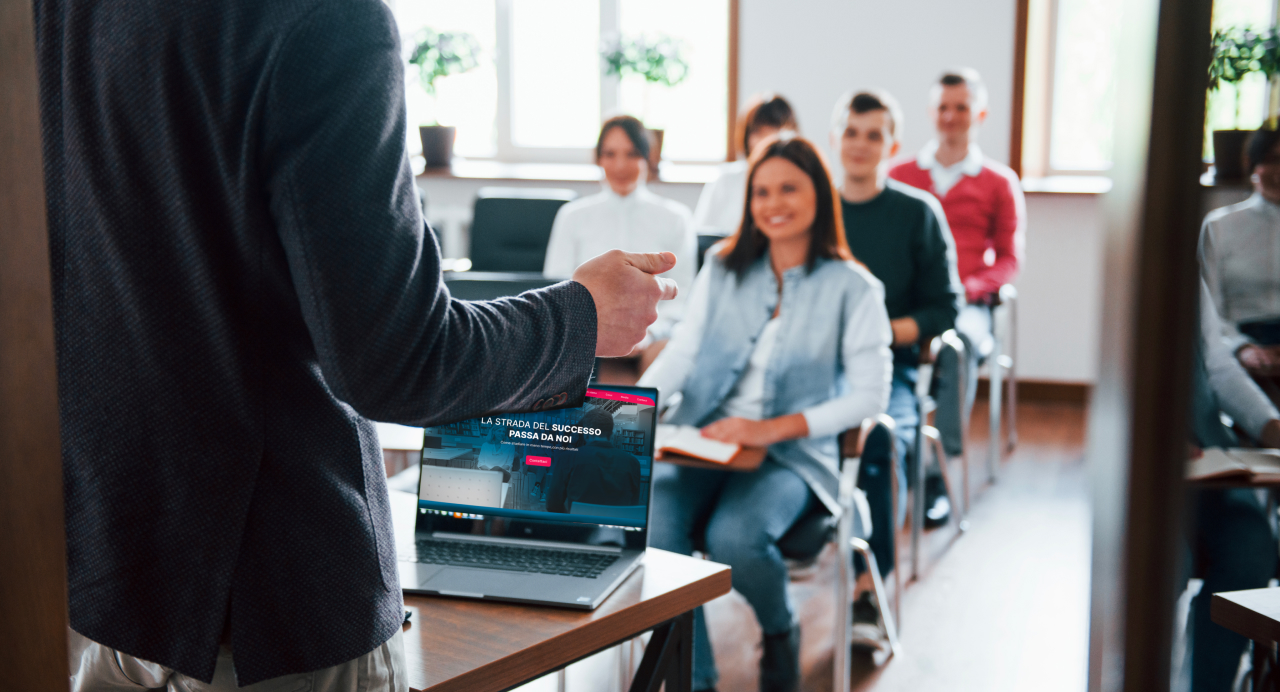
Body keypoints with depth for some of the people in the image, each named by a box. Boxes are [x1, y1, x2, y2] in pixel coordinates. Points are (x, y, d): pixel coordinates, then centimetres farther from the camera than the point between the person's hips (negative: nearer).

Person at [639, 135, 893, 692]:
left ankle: (781, 632, 4)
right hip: (700, 439, 3)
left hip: (791, 455, -3)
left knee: (734, 537, -32)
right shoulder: (723, 268, 13)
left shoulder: (852, 288, 3)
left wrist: (772, 429, -15)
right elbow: (681, 352, 7)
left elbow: (868, 396, -3)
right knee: (653, 525, -28)